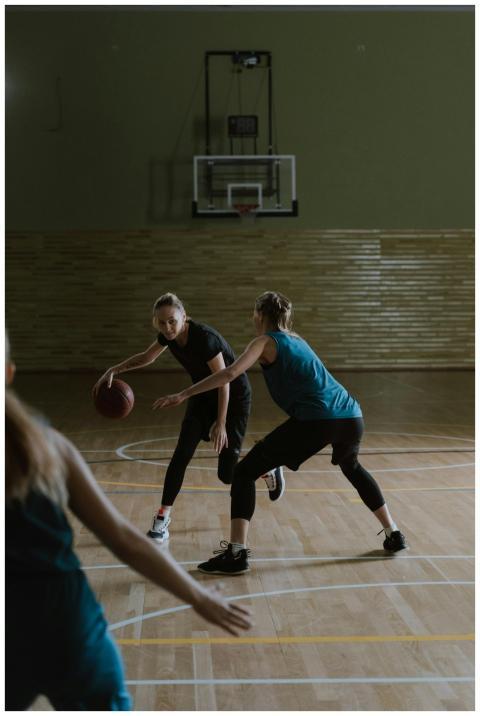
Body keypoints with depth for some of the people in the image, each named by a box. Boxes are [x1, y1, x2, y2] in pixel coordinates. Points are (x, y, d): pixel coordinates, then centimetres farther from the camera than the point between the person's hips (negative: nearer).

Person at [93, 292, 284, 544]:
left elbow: (224, 382, -27)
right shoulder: (168, 335, -11)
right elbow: (146, 357, 9)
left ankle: (268, 470, 30)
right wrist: (113, 371, -3)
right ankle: (163, 518, -6)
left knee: (227, 475, -2)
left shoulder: (204, 337, -33)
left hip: (234, 397, -6)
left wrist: (221, 423, -26)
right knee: (182, 453, -12)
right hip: (204, 394, 6)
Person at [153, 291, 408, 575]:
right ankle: (394, 534, 42)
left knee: (245, 472, 1)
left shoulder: (266, 341, 7)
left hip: (315, 420, -7)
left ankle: (236, 554, -11)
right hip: (351, 416, 7)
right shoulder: (297, 339, 27)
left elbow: (230, 373, -9)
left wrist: (183, 395, -9)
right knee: (352, 467, 39)